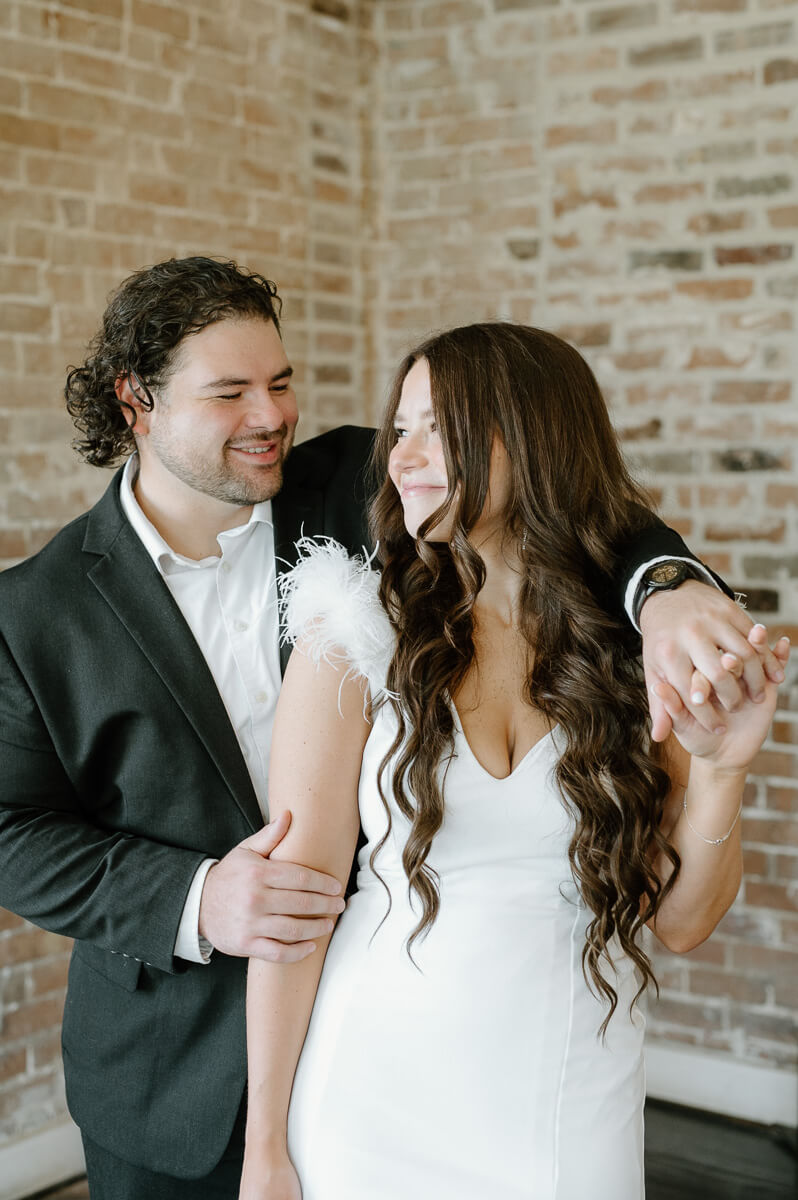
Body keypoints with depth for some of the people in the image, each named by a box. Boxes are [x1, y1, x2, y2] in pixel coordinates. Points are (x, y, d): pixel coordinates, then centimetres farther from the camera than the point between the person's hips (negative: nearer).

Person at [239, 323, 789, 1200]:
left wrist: (719, 766, -18)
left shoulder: (640, 643, -3)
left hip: (577, 1108, 2)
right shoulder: (355, 634, -9)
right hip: (380, 1102, -2)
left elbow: (682, 920, -1)